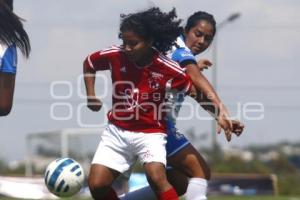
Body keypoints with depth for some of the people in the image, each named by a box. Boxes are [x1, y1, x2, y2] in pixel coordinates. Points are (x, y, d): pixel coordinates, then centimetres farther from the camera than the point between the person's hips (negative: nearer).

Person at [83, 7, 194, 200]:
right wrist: (91, 95, 2)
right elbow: (89, 63, 11)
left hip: (150, 133, -4)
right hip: (117, 131, 4)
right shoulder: (116, 56, -9)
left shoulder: (167, 68, -16)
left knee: (156, 178, -30)